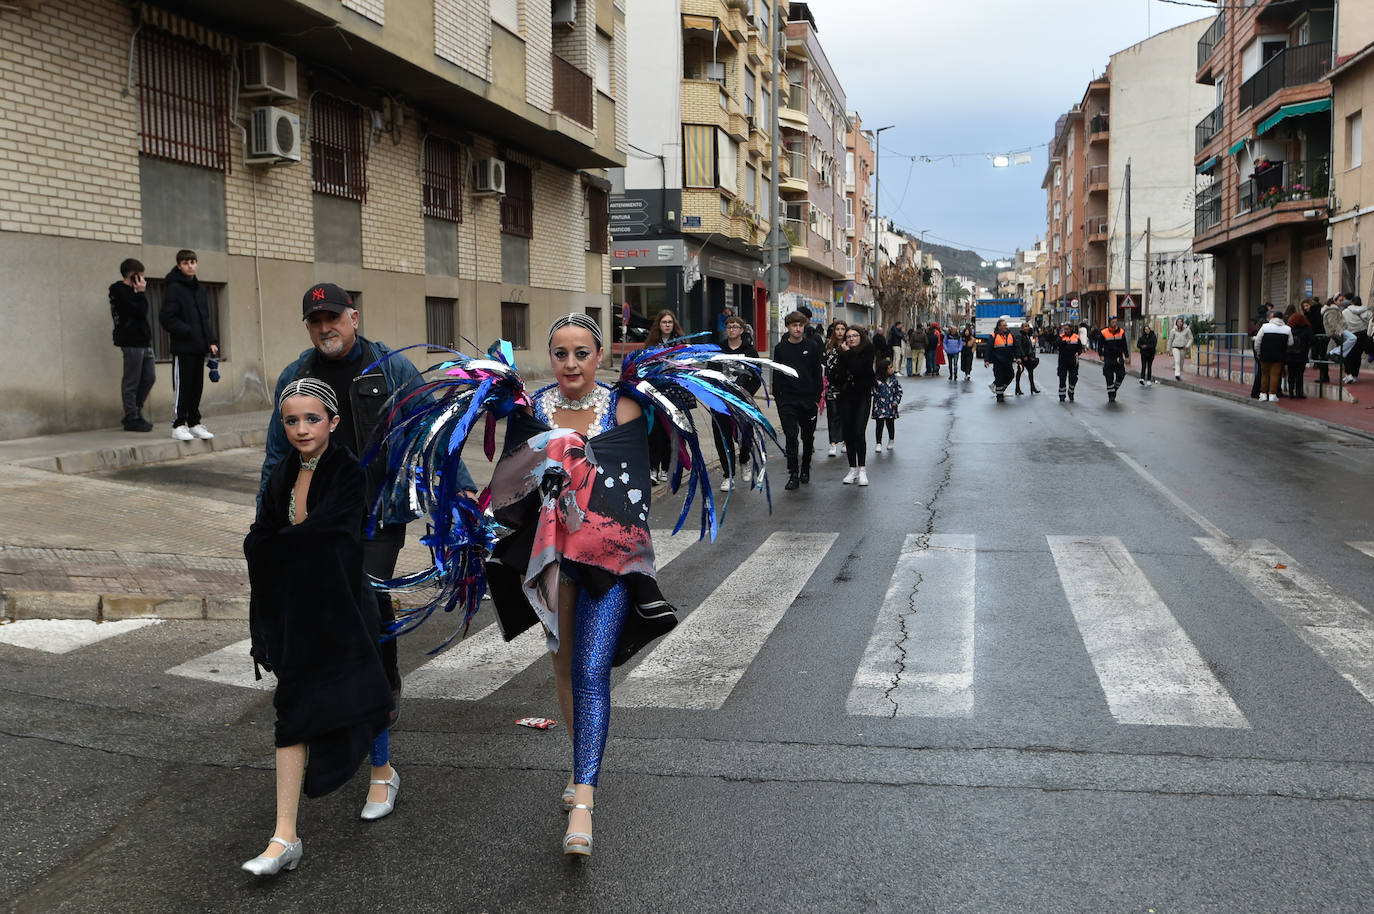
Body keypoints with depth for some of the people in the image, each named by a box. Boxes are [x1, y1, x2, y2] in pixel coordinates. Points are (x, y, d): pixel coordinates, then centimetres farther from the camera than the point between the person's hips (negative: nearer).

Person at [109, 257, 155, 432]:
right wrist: (142, 292, -10)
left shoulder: (129, 291, 19)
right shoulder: (120, 292, -10)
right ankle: (132, 418, 1)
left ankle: (134, 413, 20)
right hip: (132, 342, -10)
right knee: (131, 382, -4)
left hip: (143, 342, 10)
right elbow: (141, 312, -18)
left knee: (149, 377, 11)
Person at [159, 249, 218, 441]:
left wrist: (212, 341, 10)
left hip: (199, 346, 7)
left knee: (197, 385, 10)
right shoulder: (173, 288, -5)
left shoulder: (199, 288, 16)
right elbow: (167, 317, -12)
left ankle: (194, 423, 17)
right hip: (183, 347, -7)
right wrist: (188, 332, -18)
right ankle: (178, 425, 1)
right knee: (182, 385, -4)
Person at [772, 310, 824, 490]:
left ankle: (805, 469, 27)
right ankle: (793, 475, -7)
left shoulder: (812, 346, 3)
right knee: (791, 438, -7)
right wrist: (777, 398, -1)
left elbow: (817, 373, 5)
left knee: (808, 437, 11)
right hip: (787, 400, -1)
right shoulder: (780, 348, 4)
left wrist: (817, 397, -1)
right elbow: (776, 374, 6)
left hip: (808, 400, 1)